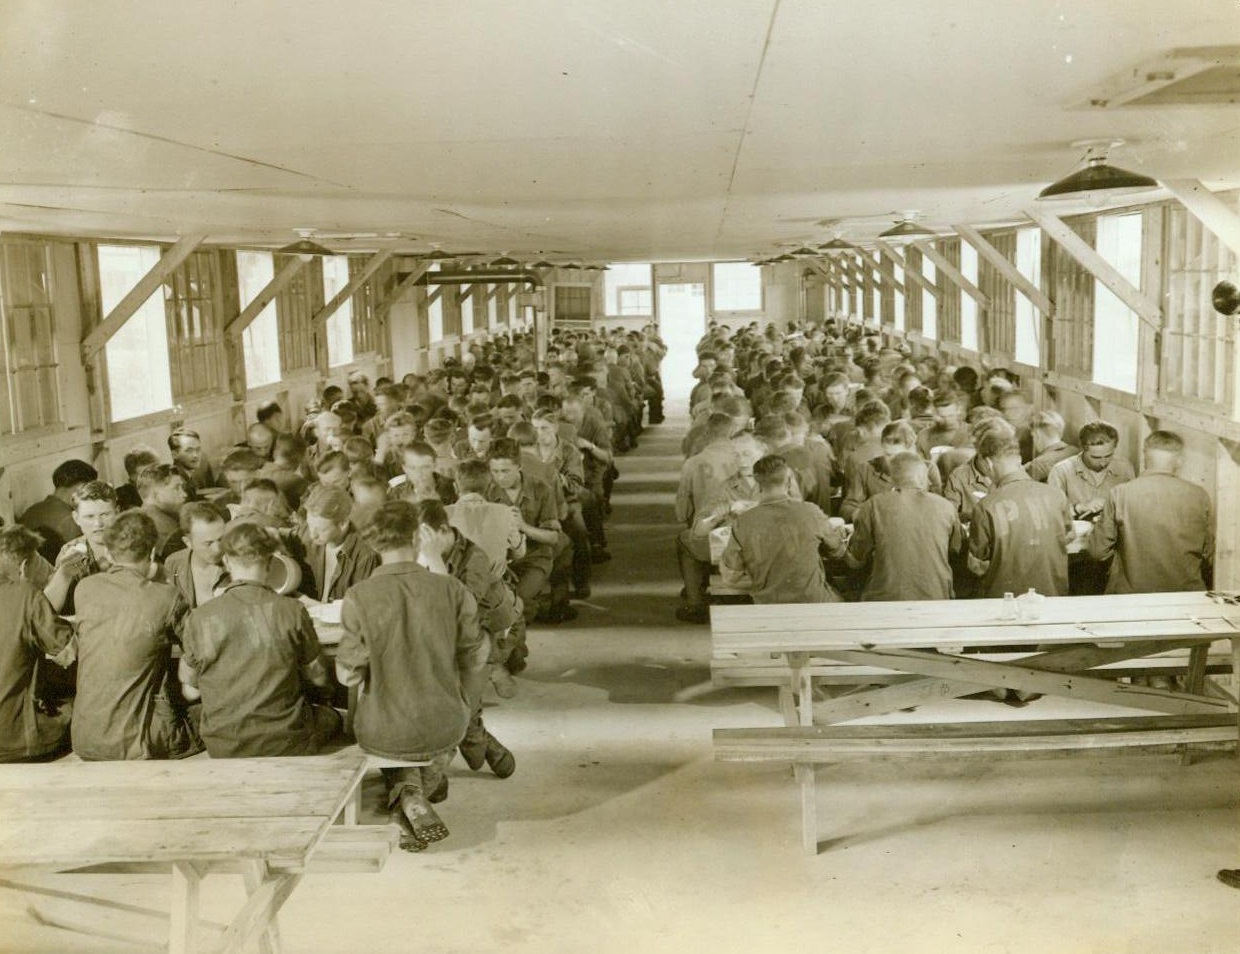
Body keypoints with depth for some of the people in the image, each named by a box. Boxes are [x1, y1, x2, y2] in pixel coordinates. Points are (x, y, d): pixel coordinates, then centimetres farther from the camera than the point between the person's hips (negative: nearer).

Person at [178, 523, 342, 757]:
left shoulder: (199, 619, -10)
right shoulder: (292, 612, -13)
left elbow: (190, 692, 2)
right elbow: (318, 680, -1)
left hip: (223, 749, 1)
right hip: (286, 745, -1)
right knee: (331, 717, 30)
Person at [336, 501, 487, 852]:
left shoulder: (358, 598, -14)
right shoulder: (452, 590, -10)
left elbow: (348, 673, -9)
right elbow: (474, 659, 0)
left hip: (382, 734, -1)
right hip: (444, 730, 2)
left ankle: (408, 799, 15)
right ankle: (420, 796, 35)